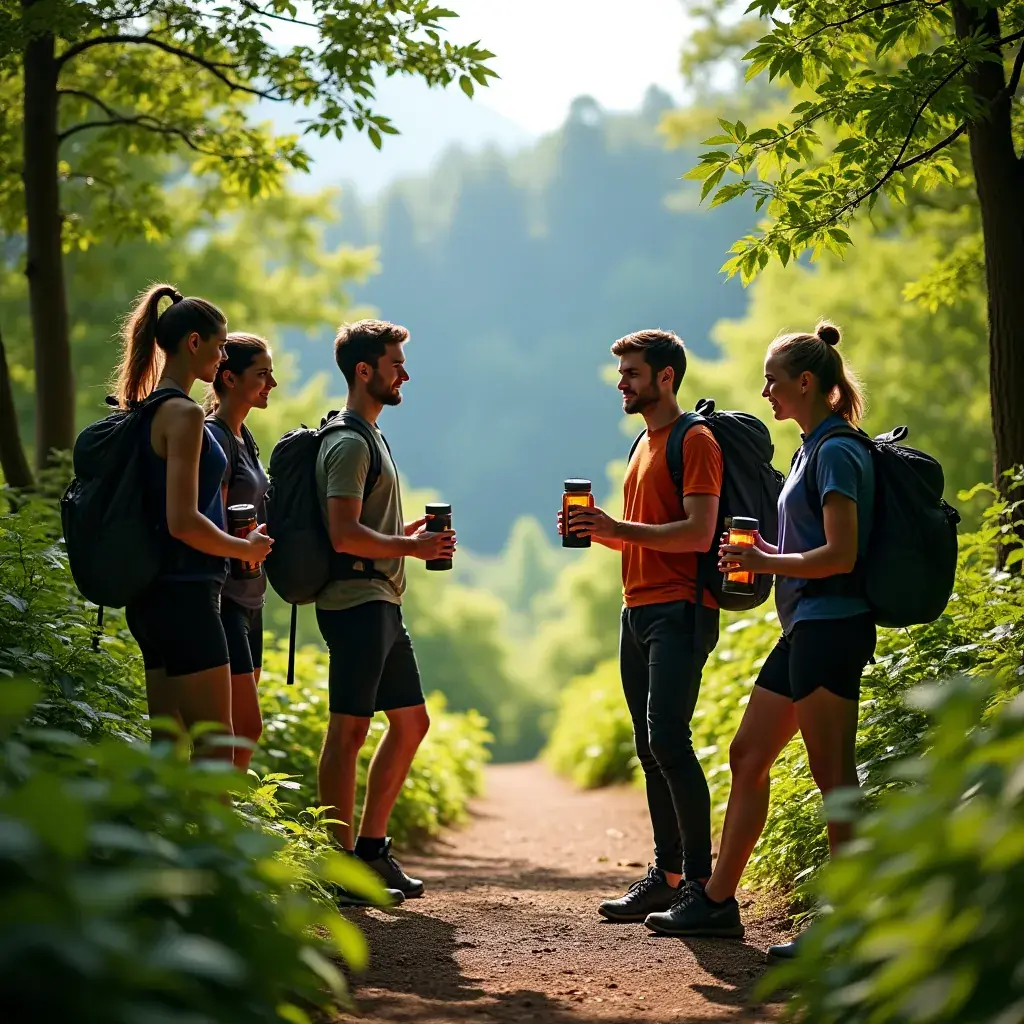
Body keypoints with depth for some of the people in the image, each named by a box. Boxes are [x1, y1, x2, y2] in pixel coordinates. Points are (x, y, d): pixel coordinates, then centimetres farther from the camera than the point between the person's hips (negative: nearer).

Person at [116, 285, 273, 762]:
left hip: (152, 594, 9)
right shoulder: (183, 414, -15)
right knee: (216, 745, -6)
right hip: (184, 594, -9)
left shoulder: (145, 411, 13)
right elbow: (183, 522, -22)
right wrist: (247, 548, -7)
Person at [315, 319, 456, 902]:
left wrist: (410, 534, 13)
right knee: (350, 729, -7)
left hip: (382, 603, 11)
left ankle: (371, 848, 18)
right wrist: (411, 547, -15)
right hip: (357, 601, -11)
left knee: (411, 723, 13)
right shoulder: (349, 444, -12)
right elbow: (344, 535, -21)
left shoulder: (371, 437, 20)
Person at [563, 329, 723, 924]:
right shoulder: (646, 445, 21)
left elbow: (698, 533, -18)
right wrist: (600, 532, 9)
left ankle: (701, 880, -13)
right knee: (651, 748, 8)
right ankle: (667, 876, 12)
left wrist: (619, 528, -19)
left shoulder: (695, 441, -7)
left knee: (668, 738, -16)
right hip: (639, 608, 9)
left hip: (680, 611, -9)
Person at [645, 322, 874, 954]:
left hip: (831, 628, -11)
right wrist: (766, 554, 13)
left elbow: (841, 554, -19)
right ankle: (718, 901, 20)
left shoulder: (837, 451, -12)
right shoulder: (814, 449, 18)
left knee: (833, 775, -7)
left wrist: (767, 563, -11)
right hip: (805, 629, 11)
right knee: (748, 756, 13)